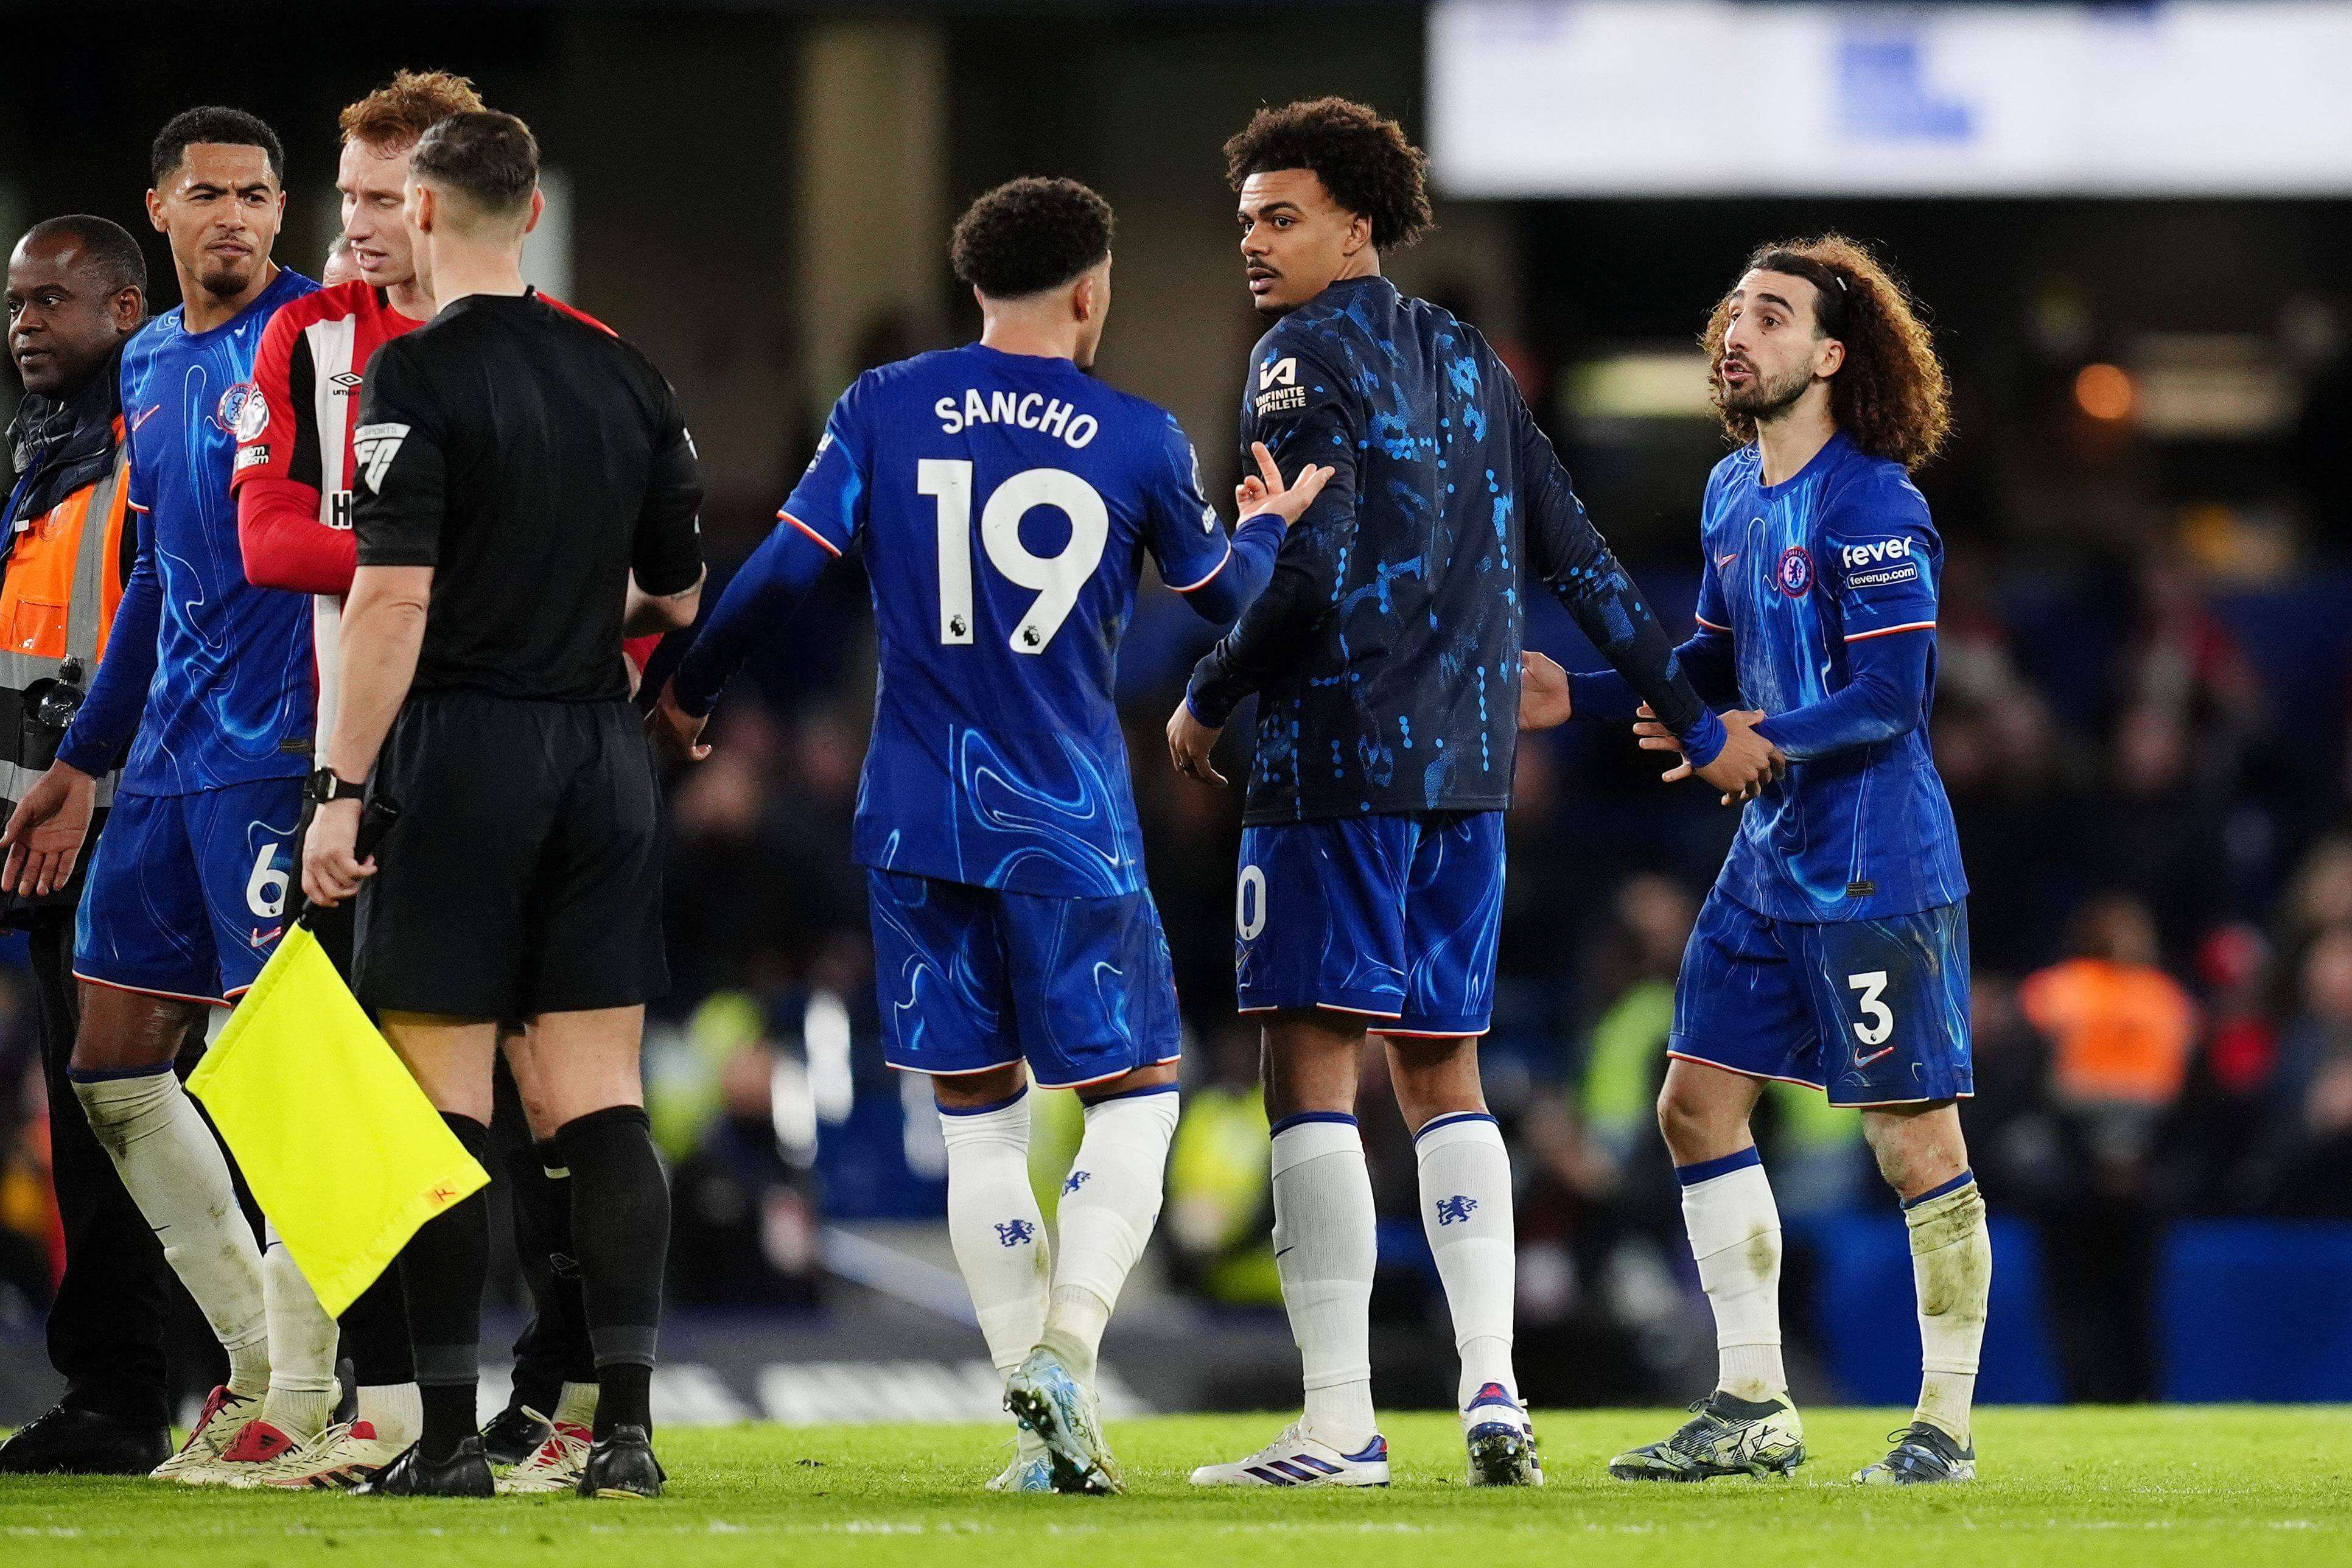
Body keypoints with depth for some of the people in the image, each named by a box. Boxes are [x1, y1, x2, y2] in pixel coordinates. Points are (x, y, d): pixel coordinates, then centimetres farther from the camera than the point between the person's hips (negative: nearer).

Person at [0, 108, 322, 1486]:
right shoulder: (152, 363, 16)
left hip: (276, 750, -9)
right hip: (170, 754, 9)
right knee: (116, 1065, 8)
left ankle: (300, 1398, -1)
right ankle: (261, 1356, 16)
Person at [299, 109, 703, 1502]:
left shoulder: (420, 377, -10)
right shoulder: (627, 376, 8)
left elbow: (393, 598, -16)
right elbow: (679, 598, 15)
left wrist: (342, 791, -14)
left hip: (463, 755, -5)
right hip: (605, 754, 5)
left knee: (447, 1108, -1)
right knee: (603, 1107, 4)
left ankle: (451, 1438, -2)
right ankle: (627, 1426, -1)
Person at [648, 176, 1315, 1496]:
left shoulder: (884, 410, 1)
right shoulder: (1138, 441, 0)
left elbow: (783, 574, 0)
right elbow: (1222, 590, 15)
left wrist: (687, 694, 16)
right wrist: (1270, 527, 38)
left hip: (920, 822, 2)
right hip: (1075, 828, -2)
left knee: (980, 1116, 10)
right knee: (1134, 1099, 8)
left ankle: (1051, 1432, 5)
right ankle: (1066, 1347, -16)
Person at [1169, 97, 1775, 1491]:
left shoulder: (1306, 357, -6)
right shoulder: (1465, 360, 17)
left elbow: (1313, 576, -17)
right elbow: (1579, 558, 19)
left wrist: (1205, 702, -5)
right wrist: (1699, 721, 23)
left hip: (1342, 756, -8)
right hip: (1467, 764, 8)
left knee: (1313, 1065, -7)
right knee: (1442, 1073, 13)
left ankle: (1341, 1419, -13)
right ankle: (1493, 1390, 4)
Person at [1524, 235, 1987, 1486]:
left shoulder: (1874, 507, -15)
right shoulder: (1732, 494, 12)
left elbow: (1891, 695, -20)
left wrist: (1763, 740, -30)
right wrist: (1578, 698, 15)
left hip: (1878, 867, -9)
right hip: (1771, 858, 9)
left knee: (1912, 1136, -4)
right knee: (1697, 1100, 8)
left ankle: (1946, 1424, 4)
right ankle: (1752, 1410, 14)